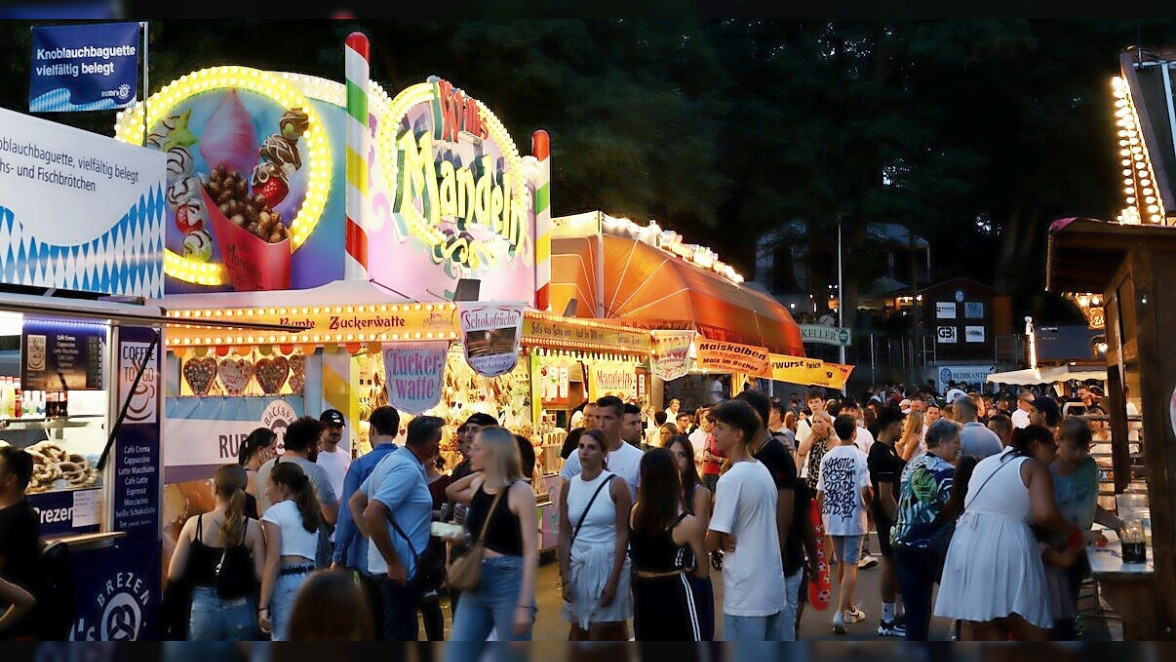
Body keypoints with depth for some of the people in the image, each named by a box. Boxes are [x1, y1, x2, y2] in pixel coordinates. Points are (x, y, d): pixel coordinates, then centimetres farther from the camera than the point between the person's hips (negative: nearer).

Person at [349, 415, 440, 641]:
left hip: (397, 565, 10)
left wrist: (372, 539, 10)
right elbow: (373, 515, -28)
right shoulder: (407, 469, -18)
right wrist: (394, 563, -22)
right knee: (401, 639, -3)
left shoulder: (393, 460, 12)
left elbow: (355, 502, 18)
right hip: (402, 569, -10)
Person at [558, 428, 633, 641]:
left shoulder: (616, 485, -8)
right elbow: (564, 534, 5)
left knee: (600, 634, -1)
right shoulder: (569, 486, 5)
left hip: (608, 562, -4)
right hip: (577, 564, 4)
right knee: (578, 630, 12)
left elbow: (623, 534, -9)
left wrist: (614, 580, -14)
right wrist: (565, 577, -1)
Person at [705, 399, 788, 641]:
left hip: (745, 593, -8)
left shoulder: (731, 479, -17)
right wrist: (728, 539, -1)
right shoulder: (763, 471, 9)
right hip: (773, 587, 8)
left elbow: (712, 542, -15)